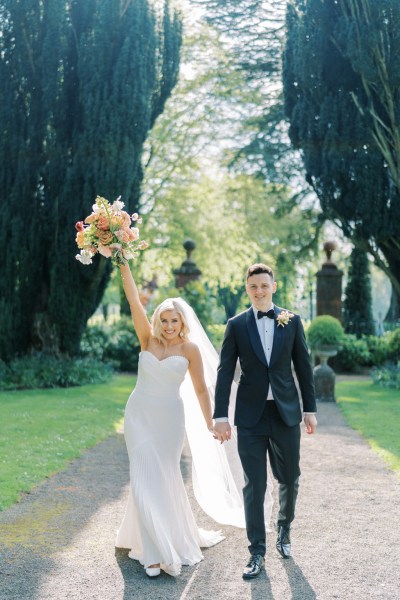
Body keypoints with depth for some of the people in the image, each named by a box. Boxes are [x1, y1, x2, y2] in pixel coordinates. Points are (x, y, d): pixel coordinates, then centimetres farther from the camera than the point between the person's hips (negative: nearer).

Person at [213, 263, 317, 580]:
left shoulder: (292, 321, 3)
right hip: (251, 415, -1)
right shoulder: (236, 325, 0)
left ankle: (284, 528, 39)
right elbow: (225, 372, -1)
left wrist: (310, 409, 3)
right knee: (254, 486, 1)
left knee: (289, 479, 12)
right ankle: (257, 552, 11)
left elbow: (304, 366, 6)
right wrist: (221, 415, -7)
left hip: (286, 413, 1)